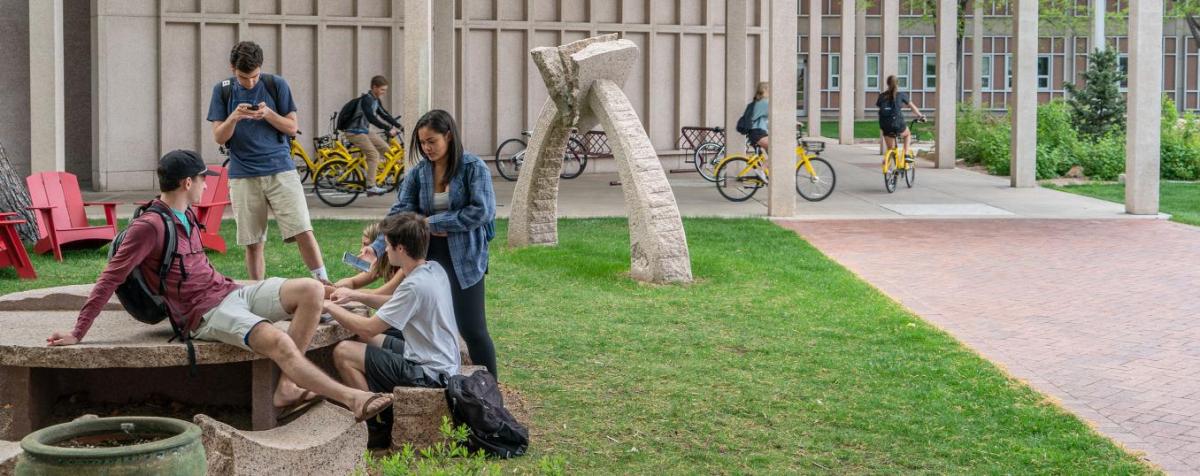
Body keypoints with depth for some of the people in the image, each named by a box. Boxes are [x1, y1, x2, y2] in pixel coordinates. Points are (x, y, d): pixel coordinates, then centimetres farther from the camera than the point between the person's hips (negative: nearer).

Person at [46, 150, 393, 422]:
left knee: (310, 290, -13)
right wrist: (78, 333, -10)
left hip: (232, 292, 9)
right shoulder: (149, 226, -11)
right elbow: (111, 279, -11)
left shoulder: (186, 216, 15)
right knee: (280, 344, -31)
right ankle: (351, 398, -26)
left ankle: (286, 388, -17)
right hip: (208, 313, -9)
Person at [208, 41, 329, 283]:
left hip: (280, 170, -1)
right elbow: (219, 137, 2)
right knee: (253, 244, 4)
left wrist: (268, 113, -15)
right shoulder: (223, 90, 5)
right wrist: (234, 117, -17)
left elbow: (292, 127, 3)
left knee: (303, 232, -9)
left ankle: (323, 283, -1)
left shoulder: (276, 85, 2)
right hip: (243, 176, 1)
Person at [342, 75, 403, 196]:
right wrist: (389, 129, -34)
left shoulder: (375, 100, 11)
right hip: (355, 132, -10)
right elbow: (371, 118, -31)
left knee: (385, 148, 5)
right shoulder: (366, 99, -19)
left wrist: (399, 126, 3)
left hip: (364, 131, 10)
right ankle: (371, 186, -21)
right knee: (374, 154, -20)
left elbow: (384, 114, 14)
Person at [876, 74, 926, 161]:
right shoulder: (901, 95, 4)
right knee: (907, 135, 30)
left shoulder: (882, 96, 9)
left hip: (885, 125, 2)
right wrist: (920, 116, 30)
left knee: (890, 148, 19)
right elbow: (912, 107, 14)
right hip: (897, 123, -2)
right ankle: (906, 155, 16)